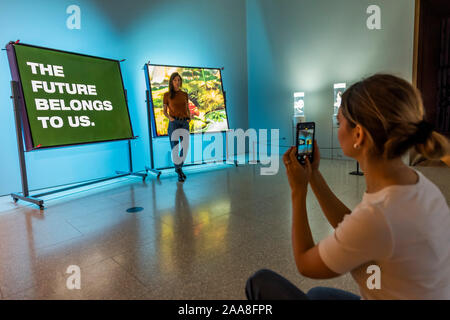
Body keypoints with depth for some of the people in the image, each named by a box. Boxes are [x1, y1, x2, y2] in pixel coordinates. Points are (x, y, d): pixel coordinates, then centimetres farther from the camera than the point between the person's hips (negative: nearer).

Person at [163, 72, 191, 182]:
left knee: (185, 147, 0)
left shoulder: (184, 94, 13)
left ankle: (179, 168, 21)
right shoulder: (167, 95, 5)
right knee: (175, 147, -6)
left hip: (185, 123, 3)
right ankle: (179, 172, 5)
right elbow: (164, 111, 9)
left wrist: (189, 117, 0)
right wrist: (169, 117, -10)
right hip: (174, 122, -3)